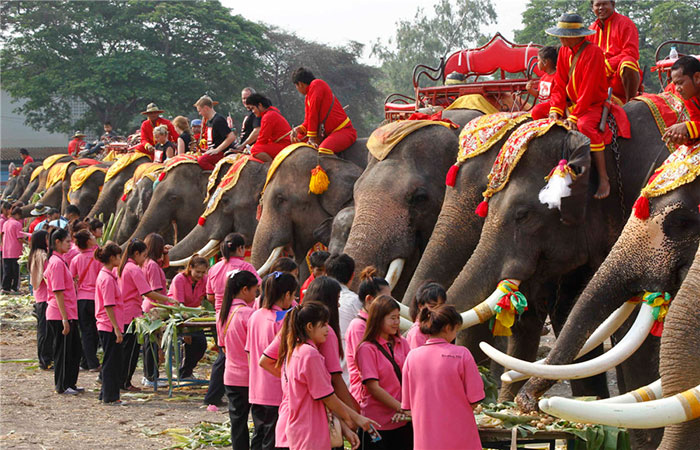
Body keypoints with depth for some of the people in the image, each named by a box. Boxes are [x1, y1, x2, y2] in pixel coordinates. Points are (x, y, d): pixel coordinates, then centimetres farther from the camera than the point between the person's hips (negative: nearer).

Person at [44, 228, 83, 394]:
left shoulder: (57, 260, 13)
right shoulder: (57, 262, -17)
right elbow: (58, 293, -20)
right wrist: (65, 318, -21)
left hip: (67, 314, 10)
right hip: (60, 315, -10)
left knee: (75, 348, 14)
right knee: (63, 350, 0)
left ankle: (70, 383, 22)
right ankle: (62, 386, 9)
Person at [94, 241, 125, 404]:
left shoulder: (105, 275, 13)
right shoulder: (107, 278, -17)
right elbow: (109, 306, -20)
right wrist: (117, 329, -20)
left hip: (107, 326, 10)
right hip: (110, 326, -10)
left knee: (115, 360, 15)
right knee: (112, 361, -2)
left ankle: (106, 394, 22)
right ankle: (110, 397, 4)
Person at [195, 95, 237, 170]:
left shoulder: (218, 120, -15)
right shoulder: (209, 121, 16)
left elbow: (231, 137, -23)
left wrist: (217, 150, -21)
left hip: (222, 153, -10)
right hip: (212, 152, 10)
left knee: (201, 160, -30)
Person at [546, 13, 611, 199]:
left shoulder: (593, 52, -18)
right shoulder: (564, 51, 6)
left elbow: (588, 89, -23)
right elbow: (560, 84, 6)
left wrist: (575, 116, -26)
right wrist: (556, 109, -9)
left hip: (594, 105, -9)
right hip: (572, 103, 9)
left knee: (585, 126, -36)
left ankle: (603, 179, -31)